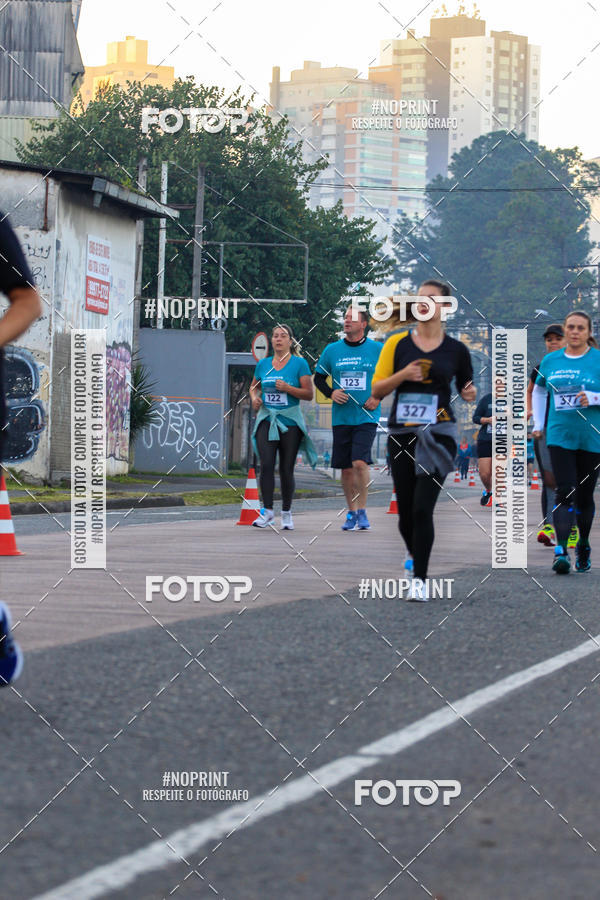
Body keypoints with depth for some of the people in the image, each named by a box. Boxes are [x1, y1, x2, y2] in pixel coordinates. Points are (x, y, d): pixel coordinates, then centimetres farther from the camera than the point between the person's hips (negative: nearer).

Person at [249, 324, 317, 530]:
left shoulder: (299, 363, 1)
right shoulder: (263, 364, 11)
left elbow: (309, 393, -2)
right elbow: (254, 386, 26)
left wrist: (288, 388, -16)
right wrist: (254, 398, 5)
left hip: (290, 421, -2)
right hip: (266, 419, 2)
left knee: (286, 469, 1)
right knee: (266, 465, -12)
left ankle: (286, 513, 14)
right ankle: (267, 511, -8)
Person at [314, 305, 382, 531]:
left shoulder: (378, 350, 0)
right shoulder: (332, 350, 5)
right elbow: (319, 377, 16)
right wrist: (331, 393, -3)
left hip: (366, 417, -3)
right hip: (341, 417, 3)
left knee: (360, 462, -19)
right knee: (346, 468, 6)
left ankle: (362, 512, -9)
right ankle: (351, 513, 19)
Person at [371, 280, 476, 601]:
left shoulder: (455, 349, 4)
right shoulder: (398, 344, 4)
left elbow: (466, 386, 18)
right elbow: (377, 389, 5)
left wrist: (470, 393, -5)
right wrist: (402, 375, -12)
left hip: (438, 433, -2)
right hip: (401, 433, 2)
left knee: (422, 508, -15)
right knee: (405, 512, 6)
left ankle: (420, 580, -9)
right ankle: (416, 560, 33)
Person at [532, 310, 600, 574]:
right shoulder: (550, 361, 8)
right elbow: (539, 390, 24)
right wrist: (537, 424, 18)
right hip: (560, 437, 1)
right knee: (565, 493, -11)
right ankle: (561, 551, -16)